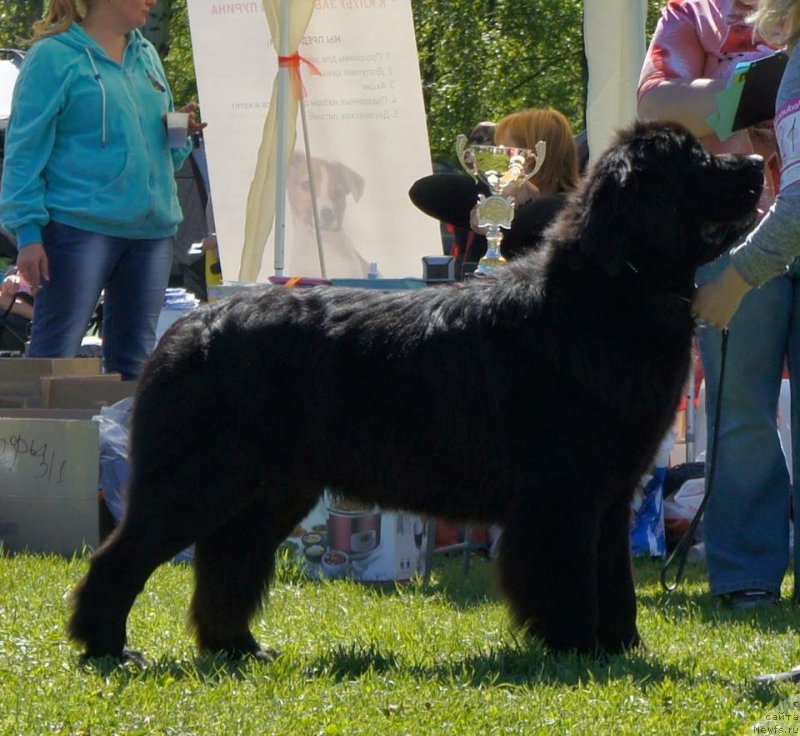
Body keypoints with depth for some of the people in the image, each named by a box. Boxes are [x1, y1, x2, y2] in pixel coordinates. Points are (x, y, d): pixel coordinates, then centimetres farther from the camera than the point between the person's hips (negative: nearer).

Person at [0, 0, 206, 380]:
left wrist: (181, 131, 1)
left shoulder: (146, 56, 16)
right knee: (54, 351, -6)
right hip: (82, 224, -7)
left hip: (151, 229, 7)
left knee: (134, 359, 10)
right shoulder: (55, 56, -4)